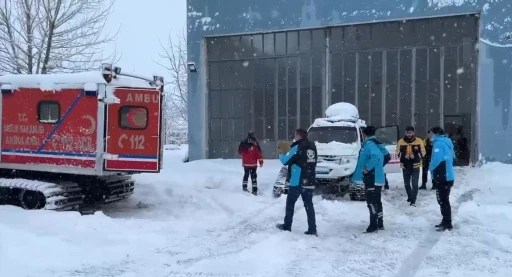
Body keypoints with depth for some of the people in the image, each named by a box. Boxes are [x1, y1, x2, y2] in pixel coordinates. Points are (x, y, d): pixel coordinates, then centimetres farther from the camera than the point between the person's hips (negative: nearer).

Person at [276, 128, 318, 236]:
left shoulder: (297, 148, -13)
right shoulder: (312, 147, 8)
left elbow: (285, 161, -8)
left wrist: (281, 154, 14)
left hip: (297, 182, -6)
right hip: (310, 182, 6)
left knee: (290, 203, 10)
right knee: (309, 205, 7)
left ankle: (287, 226, 17)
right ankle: (312, 229, 3)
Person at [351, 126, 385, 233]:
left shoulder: (368, 144, -14)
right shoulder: (378, 144, 13)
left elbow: (375, 157, -31)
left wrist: (367, 168, -23)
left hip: (371, 179, -9)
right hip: (378, 178, 9)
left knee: (371, 202, -5)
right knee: (377, 202, 16)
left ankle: (373, 225, -4)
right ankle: (380, 224, 24)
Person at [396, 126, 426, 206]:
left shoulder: (419, 141, -4)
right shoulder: (401, 142, 0)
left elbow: (422, 153, -2)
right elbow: (398, 152, 5)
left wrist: (416, 156, -20)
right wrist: (403, 155, -16)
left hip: (415, 166, -3)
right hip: (405, 166, 3)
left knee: (415, 184, -7)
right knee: (406, 183, 16)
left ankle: (413, 201, -1)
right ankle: (410, 196, 38)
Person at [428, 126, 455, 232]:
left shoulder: (439, 143, -15)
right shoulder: (447, 142, 14)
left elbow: (437, 158, -27)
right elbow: (452, 157, 25)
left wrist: (431, 168, -11)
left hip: (442, 177, -10)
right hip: (448, 176, 10)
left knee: (442, 200, -4)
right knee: (444, 200, 17)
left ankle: (447, 224, -1)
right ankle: (446, 222, 24)